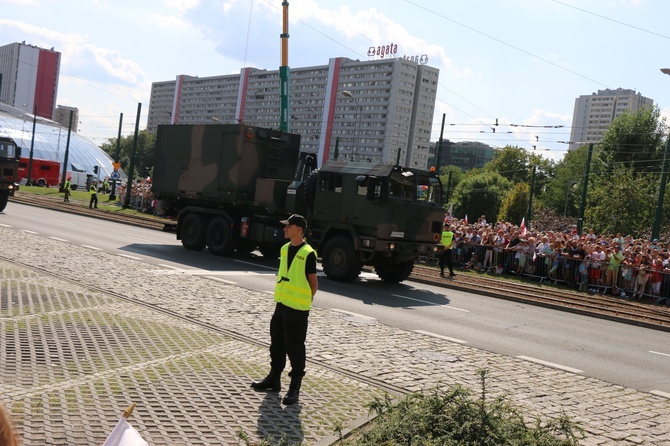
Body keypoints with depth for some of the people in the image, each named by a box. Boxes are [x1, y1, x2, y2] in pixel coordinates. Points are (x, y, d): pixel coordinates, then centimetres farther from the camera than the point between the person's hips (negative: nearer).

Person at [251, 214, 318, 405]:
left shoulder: (308, 253, -14)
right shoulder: (285, 249, 9)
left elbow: (313, 283, -7)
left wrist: (305, 302, -2)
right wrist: (281, 295, 15)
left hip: (298, 309, -8)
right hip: (281, 305, 8)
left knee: (295, 349, 0)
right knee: (277, 344, 17)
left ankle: (294, 388, 10)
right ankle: (274, 379, 32)